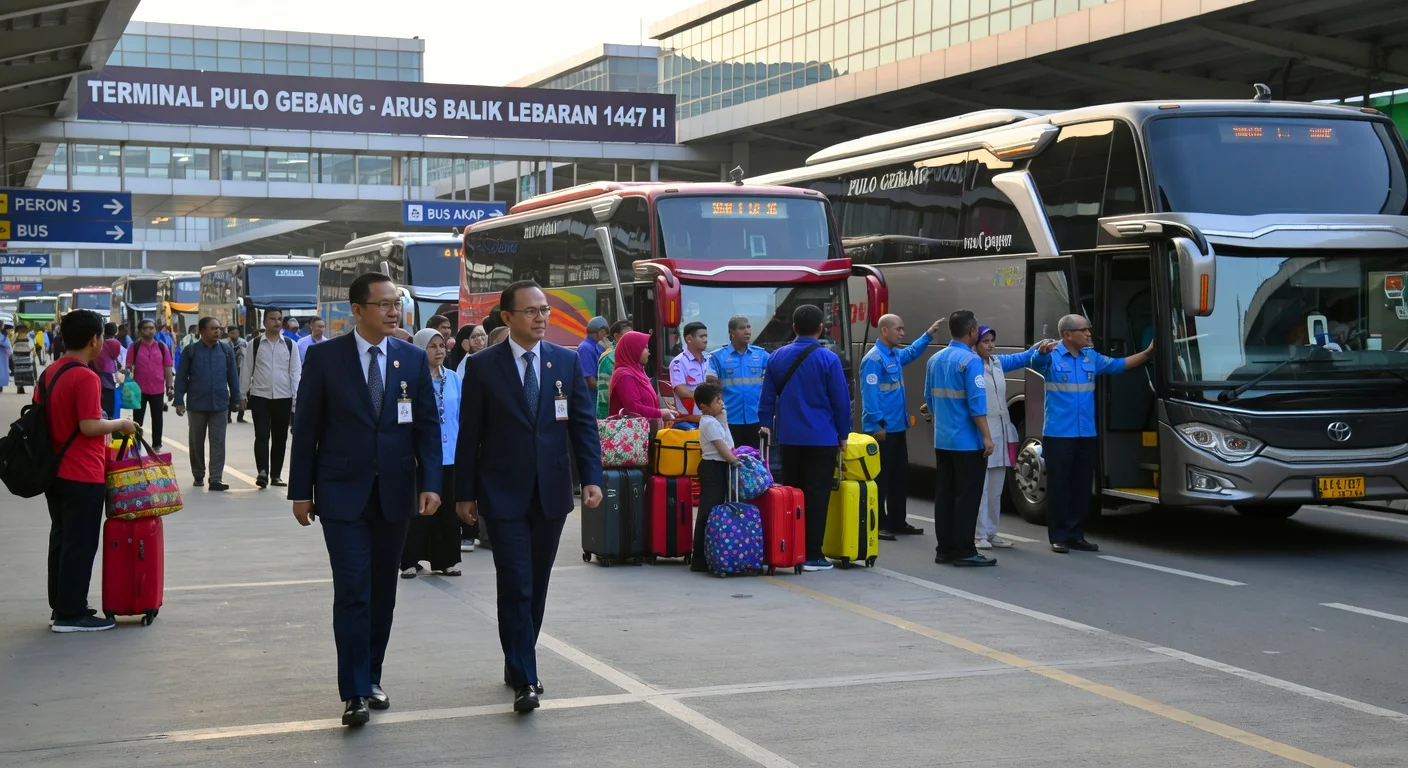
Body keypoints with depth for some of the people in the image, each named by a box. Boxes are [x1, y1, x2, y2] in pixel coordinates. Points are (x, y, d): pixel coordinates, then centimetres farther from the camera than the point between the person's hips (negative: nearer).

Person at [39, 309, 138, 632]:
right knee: (80, 545, -1)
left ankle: (60, 607, 22)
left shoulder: (49, 374, 9)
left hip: (54, 471, 9)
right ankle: (71, 614, 3)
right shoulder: (86, 378, -19)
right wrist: (121, 423, -9)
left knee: (61, 540, 15)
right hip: (83, 475, -9)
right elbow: (90, 426, -24)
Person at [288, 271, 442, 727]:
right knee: (352, 592, -8)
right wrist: (301, 491, -2)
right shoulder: (325, 358, -4)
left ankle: (371, 678, 25)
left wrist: (430, 482, -7)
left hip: (395, 494, 3)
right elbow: (306, 428, -1)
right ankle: (354, 693, -4)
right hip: (343, 494, -3)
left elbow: (427, 425, 4)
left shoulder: (414, 359, 4)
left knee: (383, 592, 11)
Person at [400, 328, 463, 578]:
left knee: (447, 509, 11)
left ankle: (444, 560, 20)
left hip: (449, 454, 5)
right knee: (418, 509, 2)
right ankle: (410, 561, 10)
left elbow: (461, 415, 11)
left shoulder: (453, 379, 6)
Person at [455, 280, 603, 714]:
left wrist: (592, 478, -5)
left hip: (551, 494, 3)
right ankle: (524, 681, -7)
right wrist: (465, 493, -1)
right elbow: (469, 434, 0)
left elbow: (583, 424, 5)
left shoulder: (567, 362, 5)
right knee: (515, 587, -8)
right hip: (504, 495, -3)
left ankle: (518, 665, 28)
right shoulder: (483, 367, -2)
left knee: (537, 586, 13)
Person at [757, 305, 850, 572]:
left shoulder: (777, 357, 3)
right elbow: (841, 400, -6)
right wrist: (843, 433, 4)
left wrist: (766, 424, 18)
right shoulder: (828, 359, -9)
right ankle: (812, 555, -2)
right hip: (821, 439, -4)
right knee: (816, 496, -1)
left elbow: (767, 396, 7)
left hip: (788, 438, 4)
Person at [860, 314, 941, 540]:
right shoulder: (873, 359, -16)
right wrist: (878, 424, -22)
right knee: (880, 478, -5)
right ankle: (877, 525, 0)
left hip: (898, 427, 10)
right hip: (881, 429, -10)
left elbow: (912, 352, 37)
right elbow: (870, 395, -20)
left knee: (900, 476, 14)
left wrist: (928, 334, 29)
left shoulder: (895, 355, 13)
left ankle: (897, 522, 22)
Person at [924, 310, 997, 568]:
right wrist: (986, 436, -15)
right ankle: (964, 552, -2)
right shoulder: (970, 361, -14)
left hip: (942, 440, 8)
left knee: (944, 495, 10)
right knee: (967, 497, -3)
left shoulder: (934, 360, 10)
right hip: (967, 441, -8)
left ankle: (944, 549, 14)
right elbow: (977, 403, -18)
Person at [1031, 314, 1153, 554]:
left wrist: (1148, 353, 11)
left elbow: (1119, 364, 19)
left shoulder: (1092, 357, 11)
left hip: (1086, 433, 6)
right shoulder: (1051, 357, -7)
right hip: (1058, 433, -6)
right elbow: (1033, 362, -27)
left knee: (1082, 485, 10)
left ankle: (1076, 535, 19)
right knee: (1059, 485, -1)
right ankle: (1058, 537, 6)